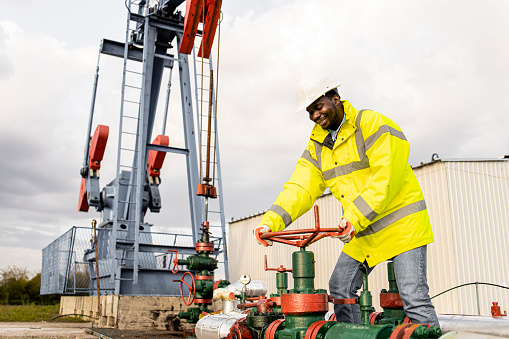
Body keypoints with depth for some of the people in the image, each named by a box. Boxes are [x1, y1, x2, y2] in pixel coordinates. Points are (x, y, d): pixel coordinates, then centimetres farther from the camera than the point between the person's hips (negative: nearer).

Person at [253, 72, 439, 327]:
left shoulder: (371, 124, -14)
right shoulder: (317, 144, 7)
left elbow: (385, 179, -22)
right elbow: (300, 187, -1)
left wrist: (356, 218, -31)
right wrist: (271, 222, -16)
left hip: (401, 221, -7)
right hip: (362, 232, 7)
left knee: (413, 297, -12)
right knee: (340, 288, 8)